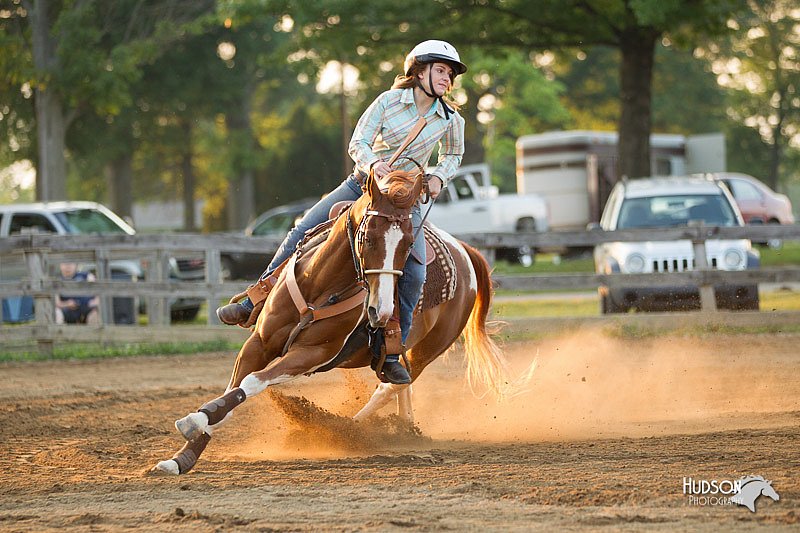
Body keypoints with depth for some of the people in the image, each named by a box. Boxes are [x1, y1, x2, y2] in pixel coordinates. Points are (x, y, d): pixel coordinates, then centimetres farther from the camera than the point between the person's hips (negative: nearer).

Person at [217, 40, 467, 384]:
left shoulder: (451, 120, -3)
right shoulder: (389, 101, -7)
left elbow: (453, 155, 16)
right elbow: (358, 142, -12)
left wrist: (439, 177, -5)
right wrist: (373, 163, -34)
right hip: (363, 184, 0)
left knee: (414, 272, -22)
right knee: (302, 234, -9)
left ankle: (389, 355, -15)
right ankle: (253, 305, 4)